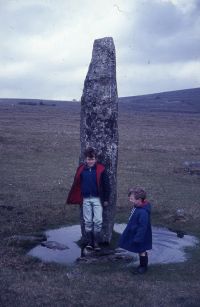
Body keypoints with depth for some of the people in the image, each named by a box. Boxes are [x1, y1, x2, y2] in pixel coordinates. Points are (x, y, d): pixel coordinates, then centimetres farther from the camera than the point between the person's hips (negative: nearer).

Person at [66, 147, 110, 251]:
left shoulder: (101, 169, -7)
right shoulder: (81, 169, 0)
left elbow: (106, 185, -2)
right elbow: (76, 184, 5)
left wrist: (106, 199, -2)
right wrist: (72, 198, 6)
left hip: (97, 199, -2)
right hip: (86, 199, 2)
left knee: (98, 221, -1)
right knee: (87, 221, 9)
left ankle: (96, 243, 12)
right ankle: (89, 242, 20)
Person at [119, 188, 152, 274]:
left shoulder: (143, 212, -34)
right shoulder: (137, 207, -3)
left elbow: (142, 227, -28)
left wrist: (138, 238, -22)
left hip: (140, 236, -9)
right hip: (135, 233, 9)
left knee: (141, 251, 10)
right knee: (141, 251, 23)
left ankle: (144, 266, 29)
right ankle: (142, 265, 39)